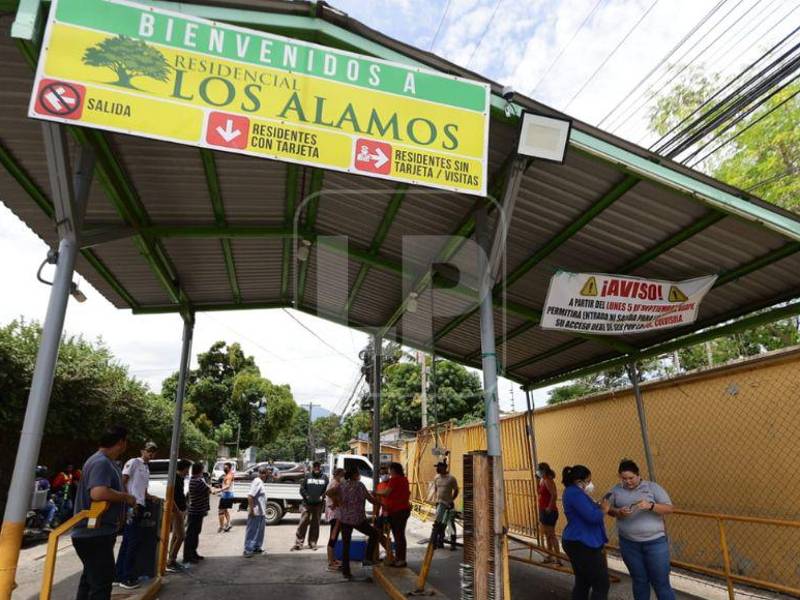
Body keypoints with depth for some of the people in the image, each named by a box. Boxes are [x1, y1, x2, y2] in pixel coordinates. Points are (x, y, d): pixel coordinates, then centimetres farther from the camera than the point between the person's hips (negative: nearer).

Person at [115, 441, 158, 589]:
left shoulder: (147, 468, 20)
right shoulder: (133, 462, -5)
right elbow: (122, 482, -11)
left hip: (140, 506, 9)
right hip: (131, 506, -9)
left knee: (128, 541, 13)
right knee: (133, 541, -7)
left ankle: (120, 575, 22)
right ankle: (127, 577, -1)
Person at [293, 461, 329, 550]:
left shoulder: (324, 477, 8)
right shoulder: (307, 477, 7)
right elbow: (302, 489, 5)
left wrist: (322, 496, -6)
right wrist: (307, 496, -7)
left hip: (318, 504, 1)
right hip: (307, 504, -1)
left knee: (315, 524, 7)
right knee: (303, 522, -4)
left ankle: (313, 543, 16)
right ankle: (298, 543, 0)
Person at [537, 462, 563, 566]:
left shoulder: (548, 481, -19)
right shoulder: (542, 480, 9)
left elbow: (554, 495, -28)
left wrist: (549, 507, -23)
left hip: (549, 511, -10)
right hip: (543, 511, 10)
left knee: (551, 535, -5)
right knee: (547, 534, 17)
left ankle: (558, 559, 0)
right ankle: (550, 556, 27)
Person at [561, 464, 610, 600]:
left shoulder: (572, 492, 14)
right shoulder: (575, 493, -20)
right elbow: (592, 517, -25)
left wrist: (598, 507, 3)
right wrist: (603, 510, -7)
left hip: (577, 543, 10)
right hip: (583, 544, -10)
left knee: (582, 582, 16)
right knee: (601, 584, -2)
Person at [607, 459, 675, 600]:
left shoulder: (653, 487, -5)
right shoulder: (616, 490, 3)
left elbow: (669, 508, -8)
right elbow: (609, 509, 6)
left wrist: (650, 506, -25)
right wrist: (618, 512, -16)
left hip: (655, 542, -2)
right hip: (629, 543, 2)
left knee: (661, 582, 4)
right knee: (639, 581, 14)